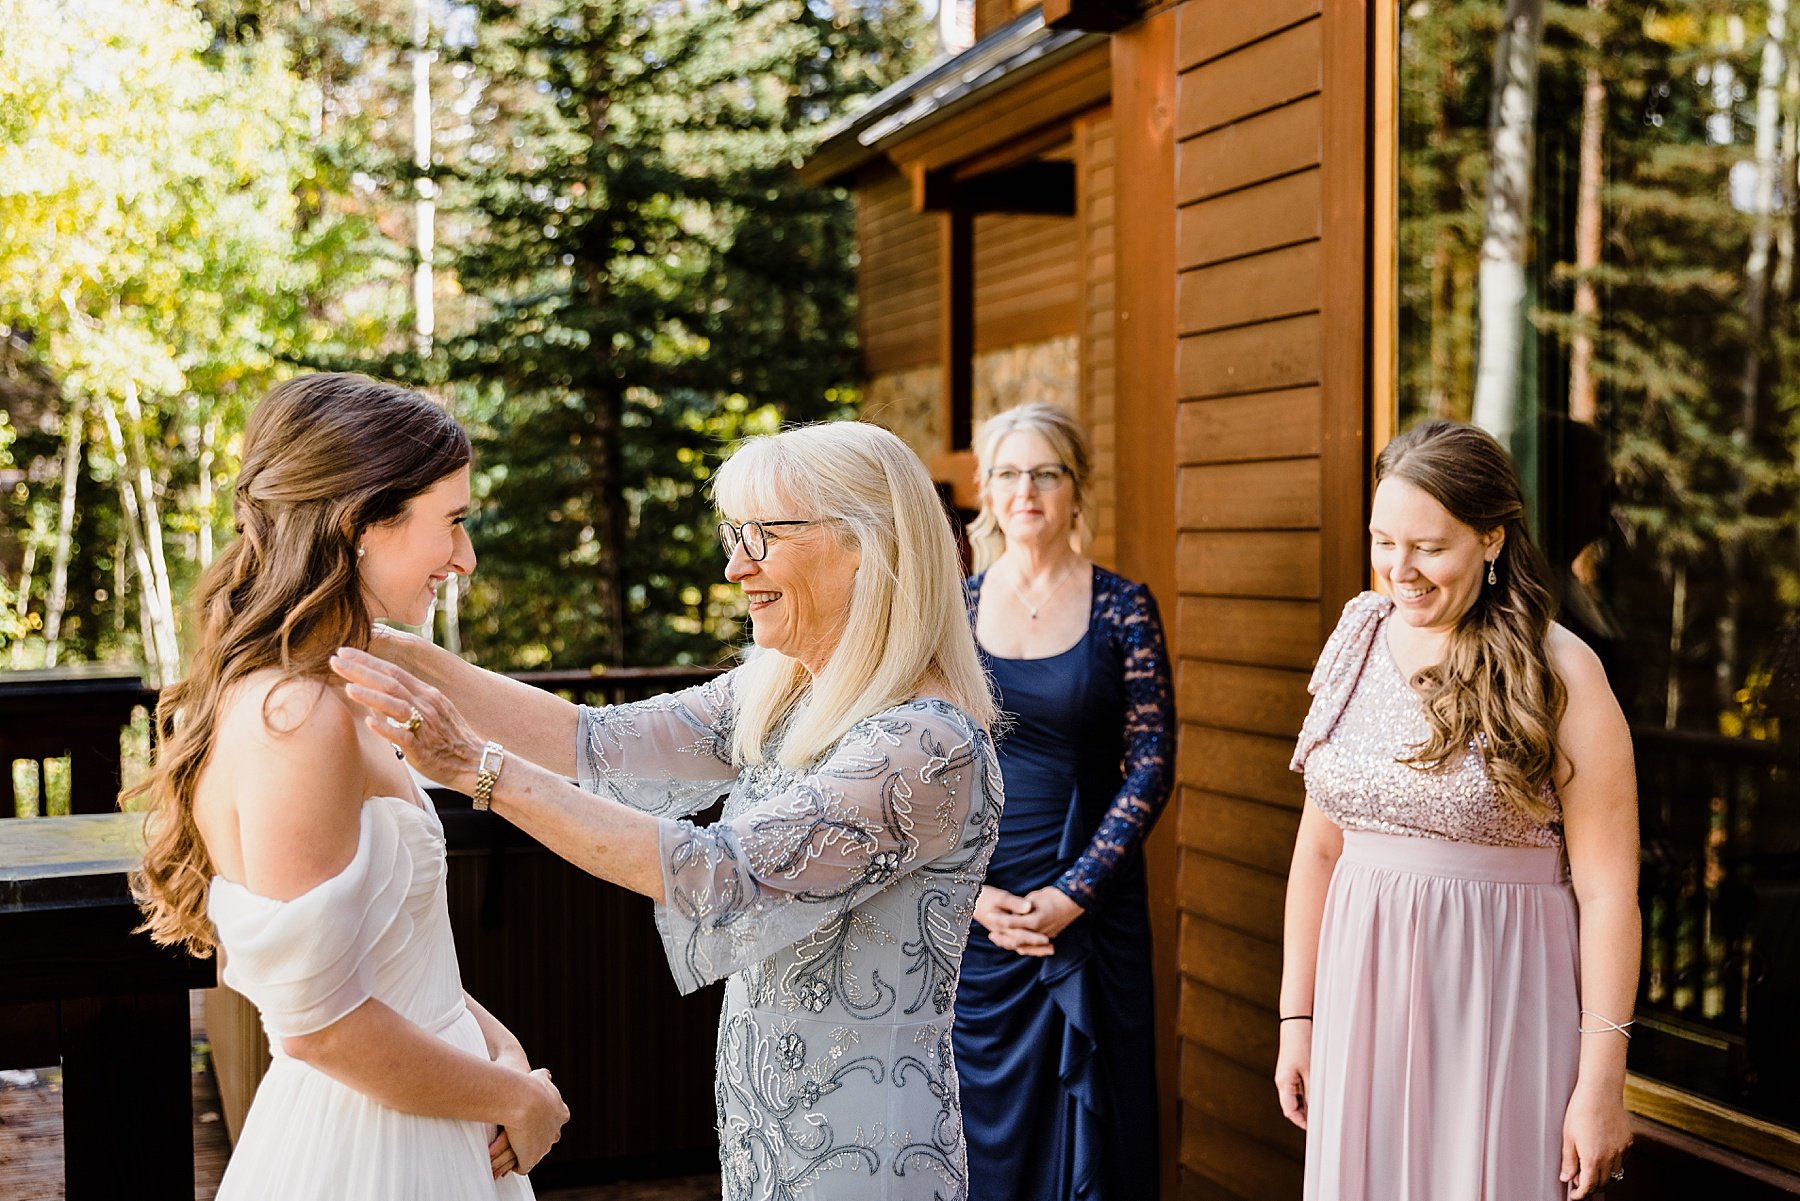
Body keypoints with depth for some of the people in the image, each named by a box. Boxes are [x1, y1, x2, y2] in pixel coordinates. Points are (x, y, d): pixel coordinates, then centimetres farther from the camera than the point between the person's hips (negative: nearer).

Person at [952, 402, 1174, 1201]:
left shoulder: (1122, 608, -1)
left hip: (1089, 910, -1)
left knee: (1084, 1126, 7)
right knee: (978, 1119, 10)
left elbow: (1150, 765, -5)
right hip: (969, 914, 1)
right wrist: (969, 891, -8)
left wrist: (1072, 894, -12)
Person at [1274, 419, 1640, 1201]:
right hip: (1362, 993, 4)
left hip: (1497, 1004, -4)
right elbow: (1319, 845, 9)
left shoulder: (1558, 673, -10)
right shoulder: (1357, 646, 4)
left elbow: (1607, 889, -12)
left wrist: (1601, 1082, -14)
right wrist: (1296, 1017, 9)